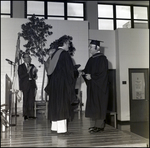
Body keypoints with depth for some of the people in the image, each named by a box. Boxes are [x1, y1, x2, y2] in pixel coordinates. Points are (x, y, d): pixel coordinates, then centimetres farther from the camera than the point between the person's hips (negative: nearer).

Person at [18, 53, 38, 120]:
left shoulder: (32, 66, 14)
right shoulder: (21, 66, 2)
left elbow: (35, 76, 13)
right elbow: (20, 77, -7)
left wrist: (34, 73, -8)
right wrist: (27, 72, -16)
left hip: (32, 85, 4)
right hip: (25, 86, -3)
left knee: (31, 100, 1)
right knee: (25, 100, -3)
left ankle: (31, 114, 6)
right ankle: (25, 115, 5)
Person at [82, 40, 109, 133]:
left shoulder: (102, 58, -12)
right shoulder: (92, 59, 14)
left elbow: (102, 73, -18)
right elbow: (88, 70, 18)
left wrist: (91, 76, -17)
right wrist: (84, 73, -3)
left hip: (99, 86, -9)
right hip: (92, 86, 9)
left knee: (99, 105, -4)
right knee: (94, 105, 10)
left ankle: (100, 126, 4)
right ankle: (97, 124, 19)